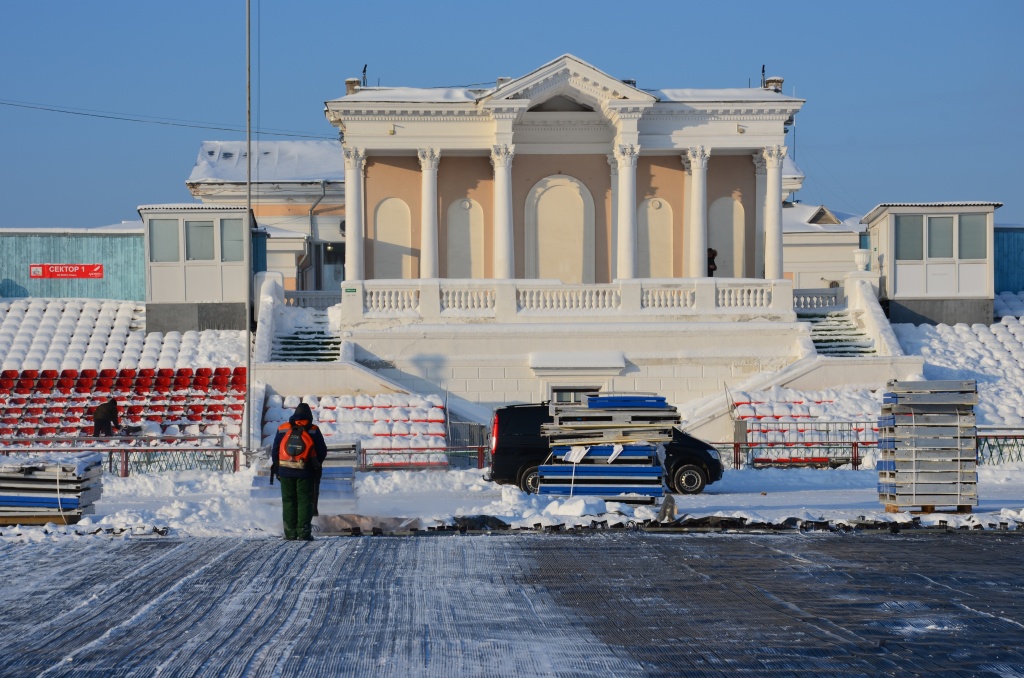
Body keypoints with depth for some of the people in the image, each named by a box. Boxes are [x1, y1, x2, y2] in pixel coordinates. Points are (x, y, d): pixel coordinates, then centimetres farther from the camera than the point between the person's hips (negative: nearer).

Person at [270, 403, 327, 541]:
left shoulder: (282, 429, 4)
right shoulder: (313, 431, 0)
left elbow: (275, 451, 6)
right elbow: (322, 452, 3)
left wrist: (277, 469, 14)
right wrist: (316, 464, 20)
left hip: (285, 472, 2)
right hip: (305, 472, -2)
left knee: (288, 501, 7)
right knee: (305, 501, 3)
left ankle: (290, 533, 4)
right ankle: (304, 532, -4)